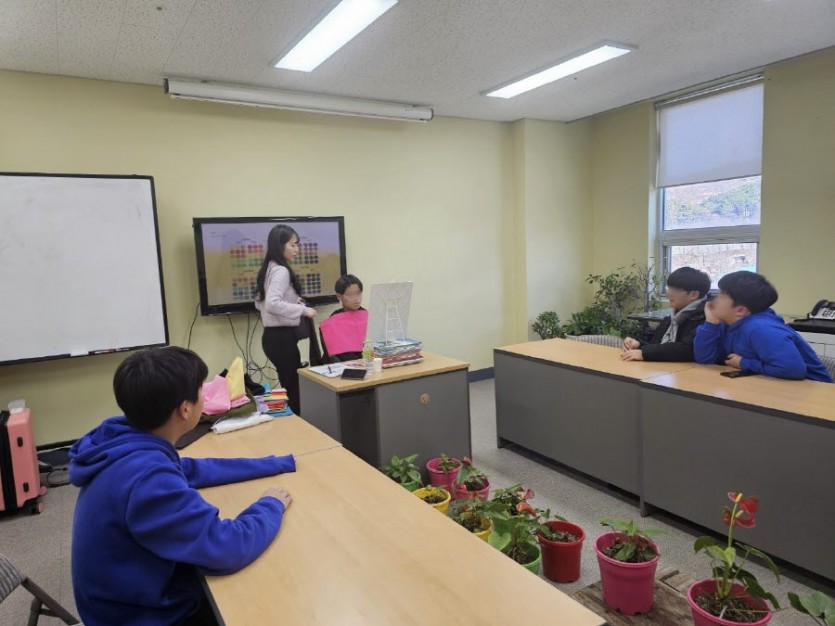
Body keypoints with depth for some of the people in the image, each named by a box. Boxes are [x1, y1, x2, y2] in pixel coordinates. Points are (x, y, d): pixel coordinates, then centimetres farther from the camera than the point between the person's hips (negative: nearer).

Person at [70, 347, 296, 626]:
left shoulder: (126, 441, -7)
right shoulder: (146, 477, -35)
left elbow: (192, 470, 8)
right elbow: (226, 547, -35)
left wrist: (278, 464, 7)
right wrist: (271, 506, -15)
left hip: (149, 588, 7)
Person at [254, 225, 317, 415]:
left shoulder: (268, 269, 14)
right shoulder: (281, 271, -16)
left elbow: (259, 303, 21)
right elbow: (272, 304, -29)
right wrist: (303, 309, -22)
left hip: (272, 335, 10)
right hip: (282, 337, -10)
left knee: (288, 387, 17)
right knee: (293, 389, -3)